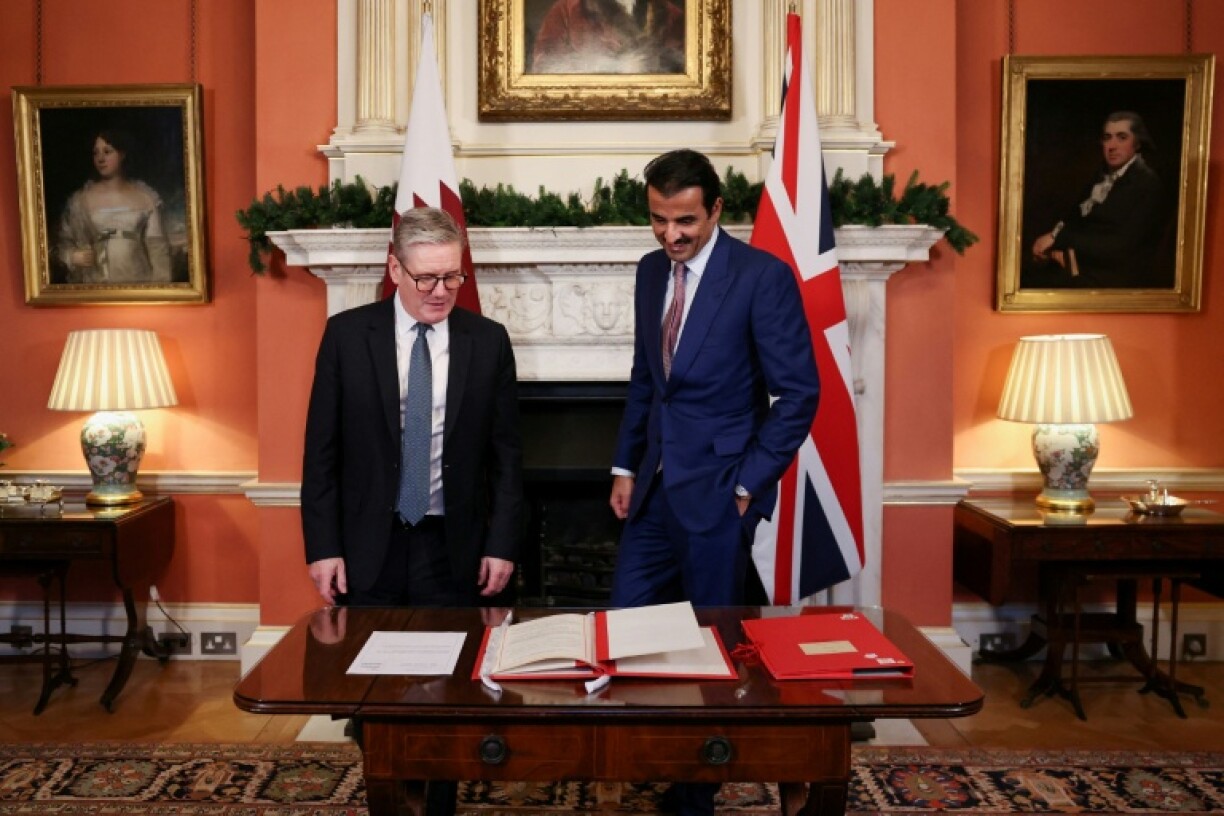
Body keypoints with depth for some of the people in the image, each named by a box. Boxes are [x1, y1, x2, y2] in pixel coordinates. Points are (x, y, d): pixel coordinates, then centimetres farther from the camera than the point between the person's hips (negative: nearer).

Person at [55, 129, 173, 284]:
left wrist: (161, 288, -5)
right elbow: (63, 242, 10)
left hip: (138, 283, 0)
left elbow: (158, 248, 1)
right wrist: (74, 256, -11)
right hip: (95, 285, 1)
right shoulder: (80, 199, 4)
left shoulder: (145, 197, 3)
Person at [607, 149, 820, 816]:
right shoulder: (652, 272, 8)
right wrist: (625, 467, 10)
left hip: (717, 492, -6)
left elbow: (798, 393, -11)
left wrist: (748, 483, -12)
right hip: (654, 487, 6)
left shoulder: (763, 276, -12)